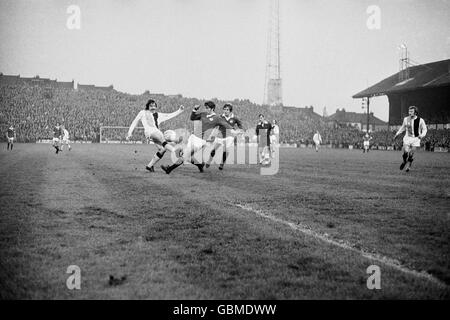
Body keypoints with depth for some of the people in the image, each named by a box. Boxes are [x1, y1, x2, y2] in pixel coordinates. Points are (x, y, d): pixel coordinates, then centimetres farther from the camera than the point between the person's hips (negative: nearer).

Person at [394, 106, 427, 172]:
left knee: (411, 154, -4)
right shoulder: (406, 119, 1)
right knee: (405, 151, -16)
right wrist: (397, 134, 14)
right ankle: (404, 161, 15)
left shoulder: (420, 120, -6)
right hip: (407, 137, 1)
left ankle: (408, 166, 16)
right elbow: (403, 127, 19)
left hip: (416, 138, -1)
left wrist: (422, 135, -16)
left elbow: (424, 129, 3)